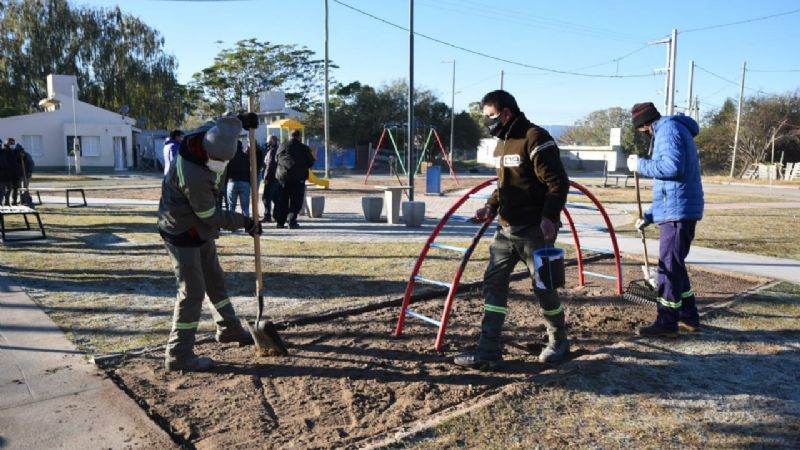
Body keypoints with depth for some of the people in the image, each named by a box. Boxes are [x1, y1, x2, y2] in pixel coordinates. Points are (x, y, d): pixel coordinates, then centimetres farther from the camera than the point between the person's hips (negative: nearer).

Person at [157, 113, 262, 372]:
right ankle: (179, 356, 4)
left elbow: (216, 124, 17)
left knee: (215, 278, 20)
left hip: (199, 229, 9)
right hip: (181, 232, -9)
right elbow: (211, 216, -24)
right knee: (192, 291, -6)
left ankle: (229, 329, 38)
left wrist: (240, 121, 1)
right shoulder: (193, 176, -34)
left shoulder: (206, 136, -10)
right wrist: (245, 223, -13)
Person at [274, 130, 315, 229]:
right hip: (298, 177, -3)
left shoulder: (282, 146, 5)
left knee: (282, 200, 11)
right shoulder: (304, 148, -3)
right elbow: (311, 162, 1)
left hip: (283, 176, 3)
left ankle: (280, 221, 12)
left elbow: (276, 159, 12)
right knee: (296, 201, 1)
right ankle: (292, 221, -6)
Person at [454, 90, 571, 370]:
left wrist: (549, 218, -26)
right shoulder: (502, 143, 13)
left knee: (543, 287, 4)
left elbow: (558, 182, -18)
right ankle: (489, 351, 6)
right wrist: (491, 207, 6)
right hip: (506, 228, 8)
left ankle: (558, 343, 27)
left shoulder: (535, 138, -14)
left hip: (535, 230, -8)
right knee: (493, 283, 2)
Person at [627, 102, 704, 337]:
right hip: (677, 210, 10)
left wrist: (640, 165, -11)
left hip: (678, 212, -10)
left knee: (669, 267, -5)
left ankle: (667, 323, 1)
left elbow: (672, 166, -26)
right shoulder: (671, 131, 23)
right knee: (675, 266, 18)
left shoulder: (668, 129, -8)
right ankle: (688, 317, 26)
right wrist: (650, 215, 19)